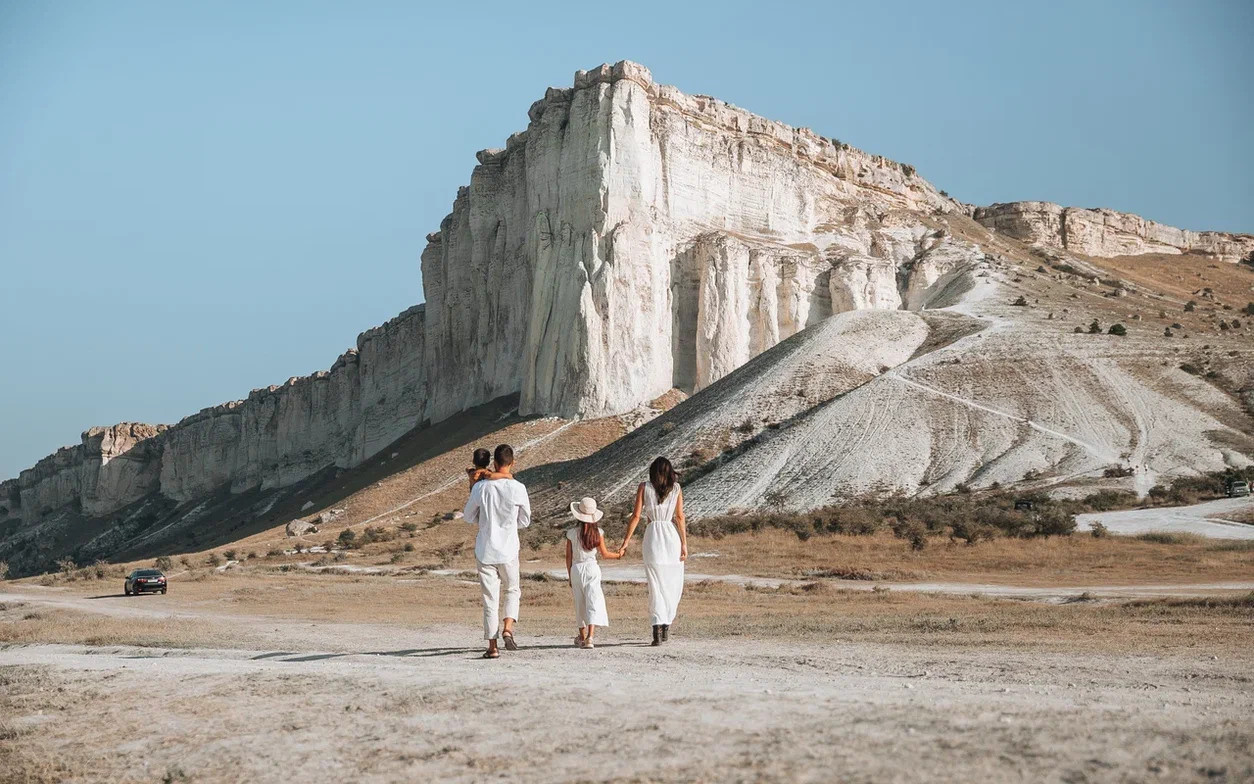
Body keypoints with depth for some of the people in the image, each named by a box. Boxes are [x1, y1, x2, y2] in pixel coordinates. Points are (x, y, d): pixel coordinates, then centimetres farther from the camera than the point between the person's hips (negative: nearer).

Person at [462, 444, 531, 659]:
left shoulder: (480, 487, -6)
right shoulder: (518, 488, -9)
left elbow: (469, 516, 8)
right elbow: (525, 521, 4)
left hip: (485, 551, 1)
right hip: (508, 551, -1)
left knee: (490, 598, 6)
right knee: (512, 590, 20)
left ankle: (492, 646, 6)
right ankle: (508, 628, -2)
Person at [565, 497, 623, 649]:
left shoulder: (572, 533, -4)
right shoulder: (597, 532, -4)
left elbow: (569, 557, 0)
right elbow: (604, 554, 2)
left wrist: (570, 576, 10)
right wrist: (618, 555, 21)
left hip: (576, 569, 1)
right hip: (592, 568, -1)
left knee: (580, 604, 15)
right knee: (593, 602, -5)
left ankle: (582, 637, 29)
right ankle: (589, 637, -22)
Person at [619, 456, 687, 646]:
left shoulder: (644, 487, 2)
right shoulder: (676, 488, 4)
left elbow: (636, 515, -2)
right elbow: (680, 517, -2)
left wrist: (626, 541, 2)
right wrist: (684, 544, 0)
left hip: (653, 537, 0)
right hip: (672, 537, 0)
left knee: (656, 586, 1)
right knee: (673, 584, 13)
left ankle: (658, 628, -10)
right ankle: (667, 625, 13)